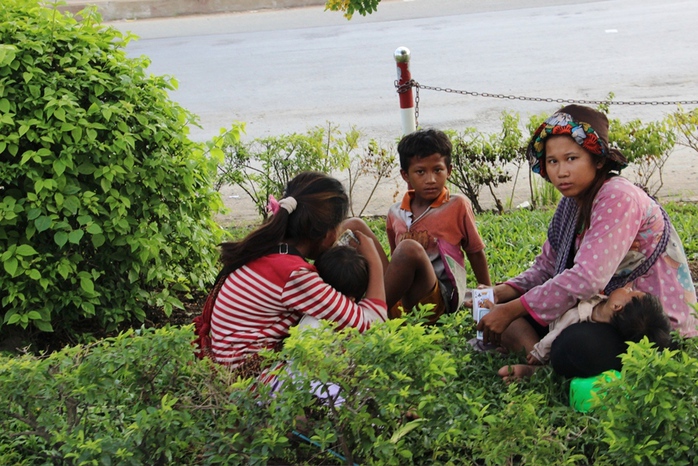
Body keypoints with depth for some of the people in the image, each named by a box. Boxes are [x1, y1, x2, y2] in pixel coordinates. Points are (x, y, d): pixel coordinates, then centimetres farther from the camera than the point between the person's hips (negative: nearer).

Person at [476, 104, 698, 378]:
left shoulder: (618, 198, -19)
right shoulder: (572, 203, 8)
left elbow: (587, 278, -29)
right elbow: (546, 267, 13)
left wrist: (512, 310, -25)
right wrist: (507, 291, -8)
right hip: (606, 312, 9)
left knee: (575, 347, -38)